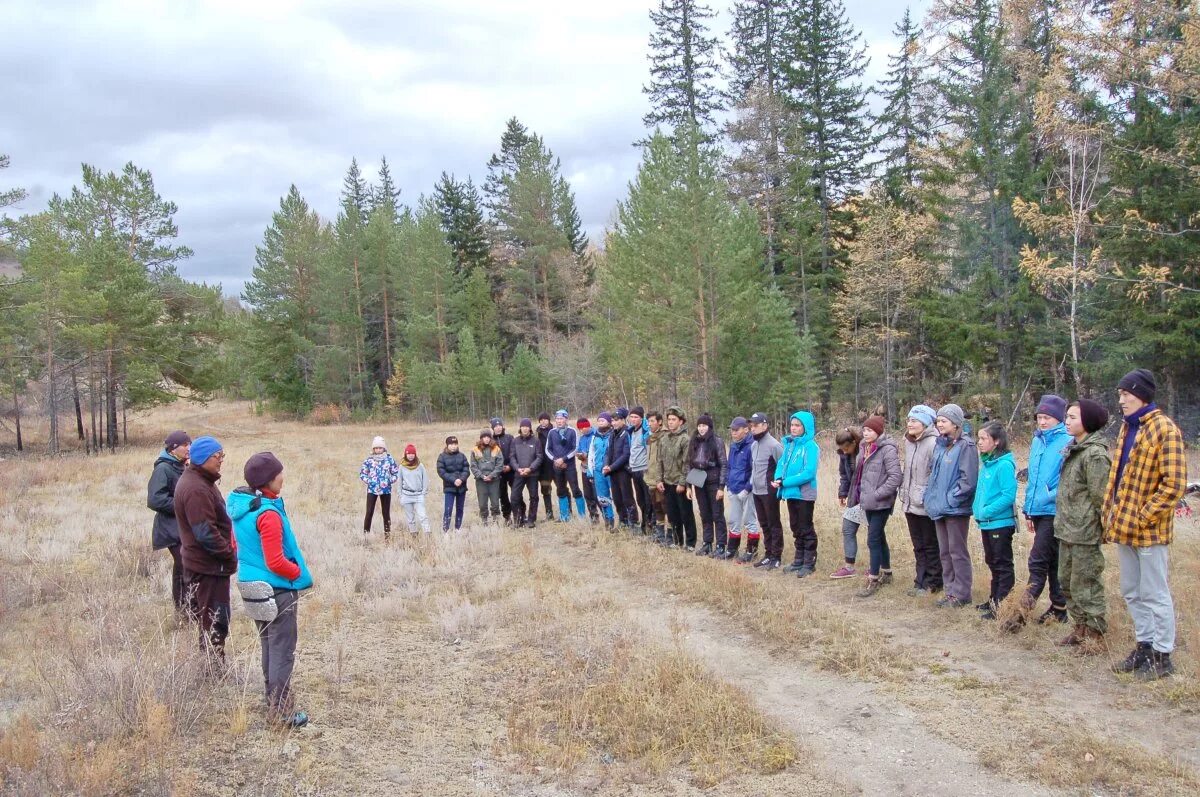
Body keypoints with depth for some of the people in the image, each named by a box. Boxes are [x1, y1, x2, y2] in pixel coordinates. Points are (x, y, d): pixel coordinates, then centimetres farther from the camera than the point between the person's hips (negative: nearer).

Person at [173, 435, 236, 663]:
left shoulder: (201, 481, 12)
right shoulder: (196, 489, -22)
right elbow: (206, 533, -25)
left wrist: (227, 552, 14)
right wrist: (229, 555, -16)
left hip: (201, 563, 11)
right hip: (208, 566, -11)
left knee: (208, 618, 19)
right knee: (215, 620, -1)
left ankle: (212, 666, 30)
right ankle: (214, 668, 8)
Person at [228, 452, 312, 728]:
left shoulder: (238, 505, 3)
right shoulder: (269, 514, -24)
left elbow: (236, 546, 15)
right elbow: (276, 562, -22)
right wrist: (300, 573, -7)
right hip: (278, 590, -9)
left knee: (268, 645, 20)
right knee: (283, 651, 0)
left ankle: (273, 704, 31)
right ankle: (283, 713, 5)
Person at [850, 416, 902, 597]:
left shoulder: (888, 449, -15)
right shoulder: (865, 448, 11)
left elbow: (896, 477, -21)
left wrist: (877, 494, -21)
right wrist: (856, 495, 14)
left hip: (881, 503, -8)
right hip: (868, 502, 8)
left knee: (873, 539, -8)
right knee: (879, 537, 19)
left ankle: (873, 580, -1)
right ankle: (886, 572, 32)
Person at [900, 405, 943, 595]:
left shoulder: (933, 443, -18)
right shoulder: (908, 442, 9)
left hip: (926, 506, -8)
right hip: (910, 504, 8)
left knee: (931, 546, 6)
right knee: (918, 546, 16)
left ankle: (933, 583, 16)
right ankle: (921, 581, 25)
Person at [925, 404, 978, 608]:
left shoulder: (965, 446, -15)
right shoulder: (941, 445, 10)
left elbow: (968, 478, -20)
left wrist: (952, 497, -17)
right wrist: (931, 496, 11)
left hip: (956, 509, -8)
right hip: (939, 507, 8)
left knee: (957, 552, 1)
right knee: (944, 552, 15)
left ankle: (962, 594, 10)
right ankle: (950, 590, 24)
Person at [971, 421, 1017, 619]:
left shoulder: (1004, 465, -18)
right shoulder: (986, 463, 9)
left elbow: (1009, 495, -22)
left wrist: (986, 511, -20)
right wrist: (977, 508, 7)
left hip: (1001, 523, -9)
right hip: (986, 523, 9)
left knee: (1003, 565, -1)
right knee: (992, 563, 19)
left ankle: (1003, 606, 3)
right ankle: (994, 600, 30)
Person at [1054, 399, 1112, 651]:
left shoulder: (1095, 454, -16)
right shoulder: (1074, 448, 14)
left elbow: (1100, 496, -17)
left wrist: (1099, 527, -15)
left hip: (1084, 533, -10)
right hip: (1067, 530, 10)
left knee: (1085, 583, -2)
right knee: (1067, 581, 17)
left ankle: (1094, 634, 8)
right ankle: (1080, 628, 29)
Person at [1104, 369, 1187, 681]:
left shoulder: (1164, 429, -14)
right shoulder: (1127, 428, 12)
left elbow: (1174, 483, -18)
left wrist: (1143, 517, -17)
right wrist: (1110, 514, 11)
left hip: (1148, 530, -8)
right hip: (1123, 527, 8)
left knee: (1154, 594, 2)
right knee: (1132, 593, 16)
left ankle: (1162, 656, 13)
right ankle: (1144, 646, 29)